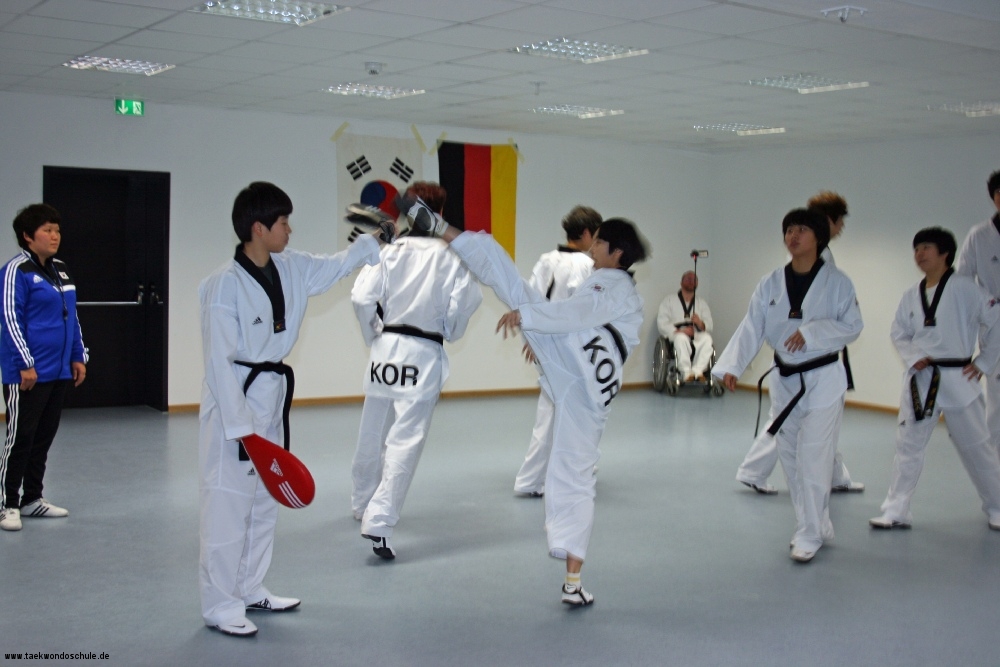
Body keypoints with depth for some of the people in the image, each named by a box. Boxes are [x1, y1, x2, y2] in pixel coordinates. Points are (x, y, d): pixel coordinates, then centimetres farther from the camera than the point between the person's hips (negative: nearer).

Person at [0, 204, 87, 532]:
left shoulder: (61, 270, 13)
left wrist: (78, 357, 13)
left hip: (59, 371, 7)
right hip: (27, 373, -7)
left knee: (45, 437, 14)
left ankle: (33, 499, 25)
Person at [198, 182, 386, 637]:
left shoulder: (290, 269, 2)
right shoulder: (225, 285, -20)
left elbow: (335, 266, 22)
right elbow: (219, 361, -20)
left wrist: (378, 238, 20)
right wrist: (241, 427, -21)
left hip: (273, 395, 9)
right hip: (234, 399, -9)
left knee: (264, 501, 17)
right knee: (228, 503, -3)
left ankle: (249, 590, 32)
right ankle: (220, 604, 10)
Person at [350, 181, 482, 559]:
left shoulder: (389, 251, -1)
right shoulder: (449, 255, -7)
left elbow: (362, 297, -6)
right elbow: (465, 300, -11)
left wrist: (375, 338, 10)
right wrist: (450, 332, 9)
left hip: (386, 348, 4)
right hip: (424, 356, -4)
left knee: (372, 434, 19)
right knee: (405, 440, -4)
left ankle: (363, 505, 39)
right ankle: (378, 522, -14)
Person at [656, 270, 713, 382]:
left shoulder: (702, 303, 21)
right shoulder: (669, 301, 13)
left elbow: (709, 326, 9)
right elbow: (662, 323, 0)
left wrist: (700, 323, -15)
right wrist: (678, 331, -17)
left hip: (697, 337, 2)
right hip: (676, 336, -2)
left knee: (707, 339, -33)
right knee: (681, 338, -39)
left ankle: (697, 371, -43)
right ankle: (687, 373, -44)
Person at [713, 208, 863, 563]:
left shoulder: (836, 282, -6)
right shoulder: (771, 284, 2)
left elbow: (851, 325, -8)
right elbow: (750, 328, -4)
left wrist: (811, 331, -23)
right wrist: (731, 366, -17)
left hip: (824, 380, -5)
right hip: (785, 380, 5)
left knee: (812, 459, -8)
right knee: (790, 458, 11)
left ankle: (809, 535, 5)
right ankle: (819, 527, 28)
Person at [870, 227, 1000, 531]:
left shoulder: (964, 288, -8)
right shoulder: (911, 295, 7)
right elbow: (898, 333, 12)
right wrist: (913, 358, -6)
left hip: (957, 380, -4)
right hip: (920, 380, 4)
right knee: (908, 444, 5)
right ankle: (896, 512, 13)